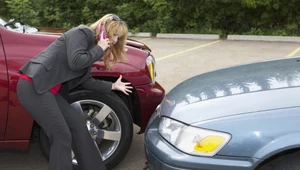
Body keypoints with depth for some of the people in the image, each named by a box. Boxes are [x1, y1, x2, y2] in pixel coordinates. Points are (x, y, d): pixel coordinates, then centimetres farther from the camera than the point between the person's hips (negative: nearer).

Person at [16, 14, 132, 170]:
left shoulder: (91, 45, 21)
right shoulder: (82, 33, -6)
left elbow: (85, 81, 20)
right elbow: (75, 62, -20)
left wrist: (113, 86, 26)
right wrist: (99, 49, -6)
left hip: (48, 89, 10)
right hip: (33, 86, -10)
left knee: (77, 122, 11)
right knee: (62, 136, -8)